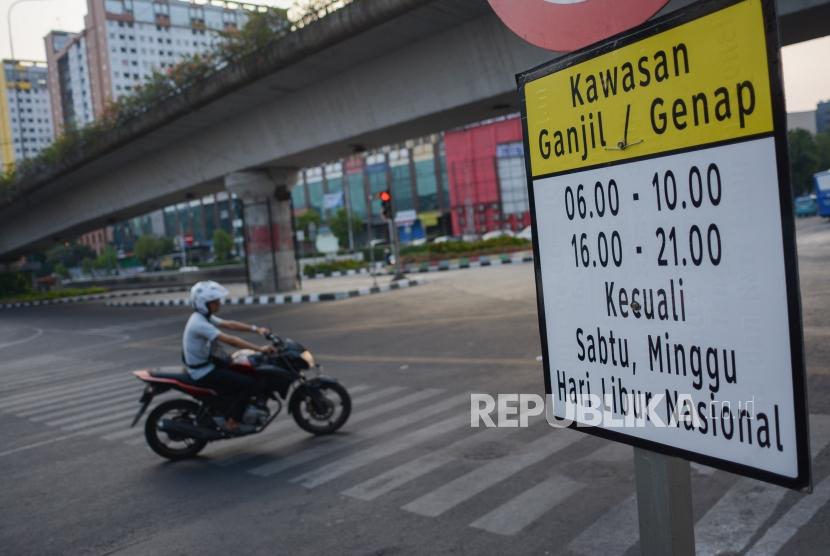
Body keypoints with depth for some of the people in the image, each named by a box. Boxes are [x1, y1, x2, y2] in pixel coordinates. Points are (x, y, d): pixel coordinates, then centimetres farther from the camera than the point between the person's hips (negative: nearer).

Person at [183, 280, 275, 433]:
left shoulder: (204, 317, 7)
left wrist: (256, 329, -5)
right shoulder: (199, 323, -25)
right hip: (204, 373, -10)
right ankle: (231, 422, -6)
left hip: (209, 365, 10)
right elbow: (230, 340, -31)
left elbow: (229, 324, 6)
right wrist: (259, 348, -31)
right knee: (249, 383, -16)